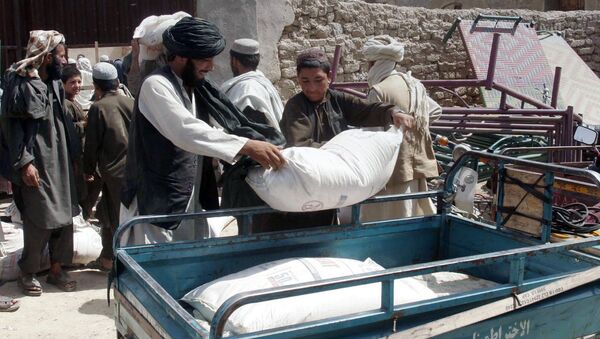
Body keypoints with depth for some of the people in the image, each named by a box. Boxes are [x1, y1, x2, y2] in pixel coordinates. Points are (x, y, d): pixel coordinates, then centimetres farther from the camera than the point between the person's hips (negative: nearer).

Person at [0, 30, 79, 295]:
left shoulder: (55, 83, 9)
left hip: (60, 162, 7)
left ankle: (56, 269, 23)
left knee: (64, 217, 9)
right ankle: (28, 272, 19)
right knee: (38, 222, 0)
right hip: (36, 166, -7)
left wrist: (72, 155, 12)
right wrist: (24, 162, -18)